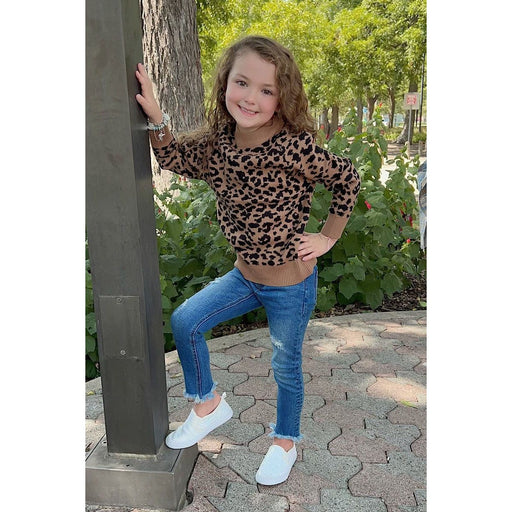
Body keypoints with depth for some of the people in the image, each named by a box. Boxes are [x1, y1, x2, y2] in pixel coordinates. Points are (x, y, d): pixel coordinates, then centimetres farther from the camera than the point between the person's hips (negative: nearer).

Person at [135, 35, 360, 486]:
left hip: (292, 285, -5)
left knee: (286, 367, 13)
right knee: (184, 322, 6)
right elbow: (176, 160, 8)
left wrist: (328, 236, -7)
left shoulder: (294, 147, -23)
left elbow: (347, 178, -10)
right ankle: (209, 404, 30)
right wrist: (156, 118, -9)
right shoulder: (218, 142, -6)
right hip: (244, 276, 6)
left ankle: (286, 441, 42)